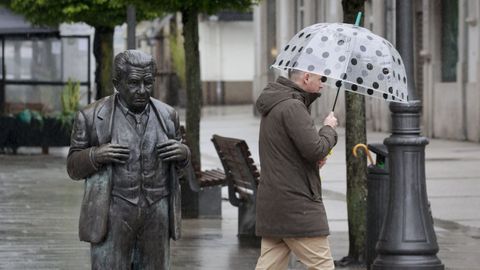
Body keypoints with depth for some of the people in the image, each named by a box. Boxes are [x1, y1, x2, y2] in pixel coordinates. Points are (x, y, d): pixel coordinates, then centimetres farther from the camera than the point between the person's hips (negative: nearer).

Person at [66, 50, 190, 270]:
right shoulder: (92, 117, -5)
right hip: (112, 216, -3)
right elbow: (74, 167, 0)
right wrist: (96, 155, -19)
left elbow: (177, 161, 15)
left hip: (156, 216, 3)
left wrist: (182, 152, -7)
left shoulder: (166, 115, 5)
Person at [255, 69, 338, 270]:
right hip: (296, 204, -10)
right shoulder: (292, 107, -14)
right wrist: (329, 128, -1)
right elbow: (315, 149, -21)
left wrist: (316, 159, 10)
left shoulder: (273, 107, 18)